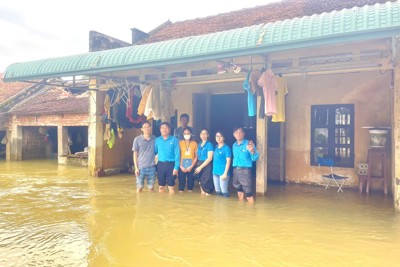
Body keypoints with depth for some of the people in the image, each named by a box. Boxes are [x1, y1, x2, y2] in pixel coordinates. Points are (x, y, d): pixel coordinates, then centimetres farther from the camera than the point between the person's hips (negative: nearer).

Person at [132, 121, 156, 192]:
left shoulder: (155, 139, 1)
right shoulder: (137, 139, -3)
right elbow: (135, 154, 1)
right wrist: (136, 167, -3)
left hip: (152, 167, 1)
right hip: (141, 167, -1)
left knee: (151, 187, 9)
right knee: (139, 187, 6)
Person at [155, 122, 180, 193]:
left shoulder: (174, 140, -4)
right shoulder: (157, 140, 5)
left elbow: (177, 154, -7)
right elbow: (154, 152, 10)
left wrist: (176, 167, -12)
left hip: (171, 165, -3)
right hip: (160, 165, 3)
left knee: (171, 186, 4)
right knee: (161, 186, 11)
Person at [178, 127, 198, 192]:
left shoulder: (195, 143, 2)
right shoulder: (180, 143, 2)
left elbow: (196, 156, 0)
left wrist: (191, 166, -8)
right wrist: (181, 166, -7)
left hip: (191, 167, 0)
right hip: (182, 167, 0)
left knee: (190, 182, 4)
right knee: (181, 182, 2)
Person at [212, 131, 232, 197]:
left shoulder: (227, 148, -7)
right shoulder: (216, 147, 12)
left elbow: (228, 161, -10)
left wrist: (225, 173, -15)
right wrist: (213, 171, 11)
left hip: (222, 172, -6)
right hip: (215, 172, 7)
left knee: (224, 191, -3)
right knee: (217, 191, 13)